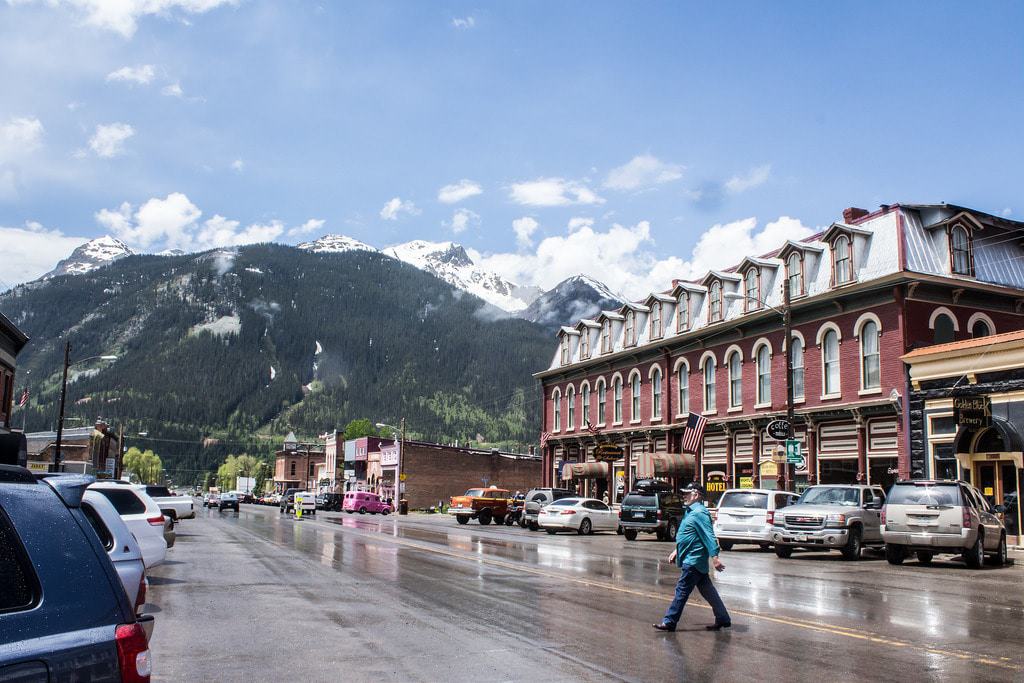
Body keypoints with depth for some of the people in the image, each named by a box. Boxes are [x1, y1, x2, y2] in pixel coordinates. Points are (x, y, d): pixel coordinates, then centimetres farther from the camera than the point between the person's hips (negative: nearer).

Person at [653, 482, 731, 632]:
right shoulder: (691, 512, 16)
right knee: (707, 590, 14)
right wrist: (676, 551, 28)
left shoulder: (699, 513, -16)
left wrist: (714, 557, -29)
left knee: (682, 590, -5)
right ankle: (723, 619, 20)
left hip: (693, 560, -10)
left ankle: (669, 622, -1)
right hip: (692, 559, 10)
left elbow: (709, 536, -23)